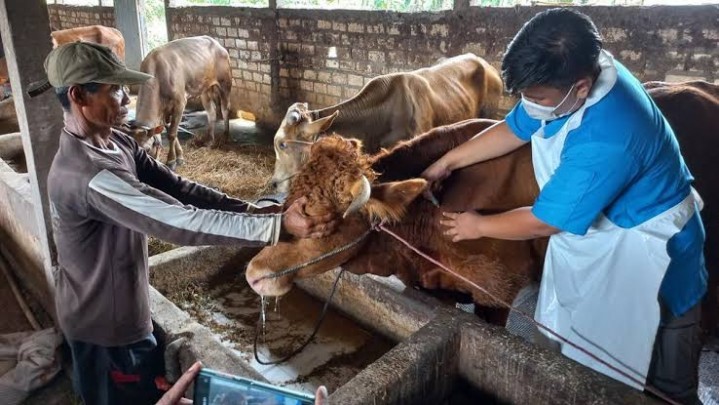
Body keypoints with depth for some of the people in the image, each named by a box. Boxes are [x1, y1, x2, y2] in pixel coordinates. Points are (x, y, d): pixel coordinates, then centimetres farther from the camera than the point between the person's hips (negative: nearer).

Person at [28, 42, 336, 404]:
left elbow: (178, 189, -7)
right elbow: (182, 222, -40)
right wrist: (277, 226, -41)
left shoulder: (117, 145, -3)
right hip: (108, 321, -8)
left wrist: (253, 211, -18)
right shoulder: (87, 174, -34)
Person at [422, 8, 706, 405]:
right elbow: (514, 129, 4)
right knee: (563, 361, 22)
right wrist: (448, 161, 5)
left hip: (646, 259, -8)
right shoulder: (573, 75, -13)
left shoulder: (605, 140, -40)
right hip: (595, 239, 8)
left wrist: (479, 226, -11)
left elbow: (544, 222, -28)